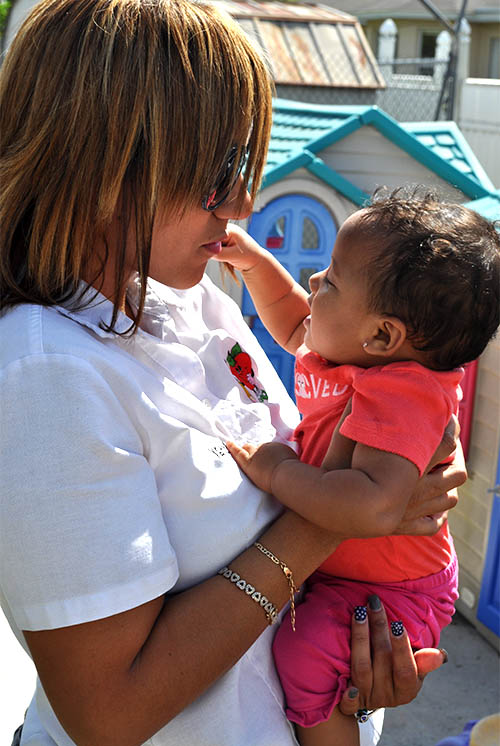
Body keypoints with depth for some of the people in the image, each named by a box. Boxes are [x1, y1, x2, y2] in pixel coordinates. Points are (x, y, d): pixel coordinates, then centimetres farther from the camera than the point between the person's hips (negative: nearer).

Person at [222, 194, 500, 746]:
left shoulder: (399, 397, -37)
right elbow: (293, 323, 15)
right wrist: (255, 261, 4)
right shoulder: (349, 350, -7)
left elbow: (375, 508, -52)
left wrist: (277, 472, -39)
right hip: (331, 563, 10)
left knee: (301, 660, -29)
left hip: (387, 592, -9)